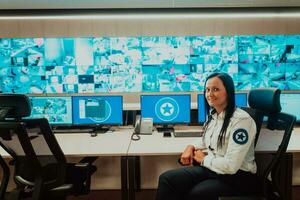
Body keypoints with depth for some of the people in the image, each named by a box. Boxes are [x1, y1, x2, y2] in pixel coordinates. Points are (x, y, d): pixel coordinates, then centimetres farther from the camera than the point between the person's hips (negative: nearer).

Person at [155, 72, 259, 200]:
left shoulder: (241, 120, -21)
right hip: (212, 168, 7)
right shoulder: (213, 115, 5)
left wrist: (204, 159, -10)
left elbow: (231, 166, -26)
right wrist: (191, 147, 3)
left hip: (238, 177, -7)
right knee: (166, 179, -12)